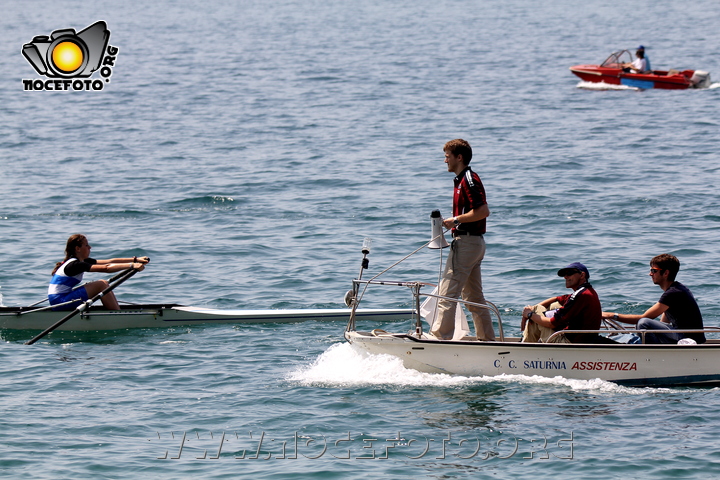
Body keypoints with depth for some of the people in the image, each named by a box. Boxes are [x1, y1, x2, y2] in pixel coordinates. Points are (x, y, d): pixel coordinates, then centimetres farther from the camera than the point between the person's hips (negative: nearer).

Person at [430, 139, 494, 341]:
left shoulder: (468, 179, -14)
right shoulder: (462, 179, 17)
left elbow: (484, 211, -22)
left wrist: (456, 220, -17)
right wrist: (451, 222, 12)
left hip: (466, 241, -11)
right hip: (475, 242, 11)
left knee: (447, 294, -11)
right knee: (474, 298, 13)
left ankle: (440, 336, -13)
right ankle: (487, 339, 15)